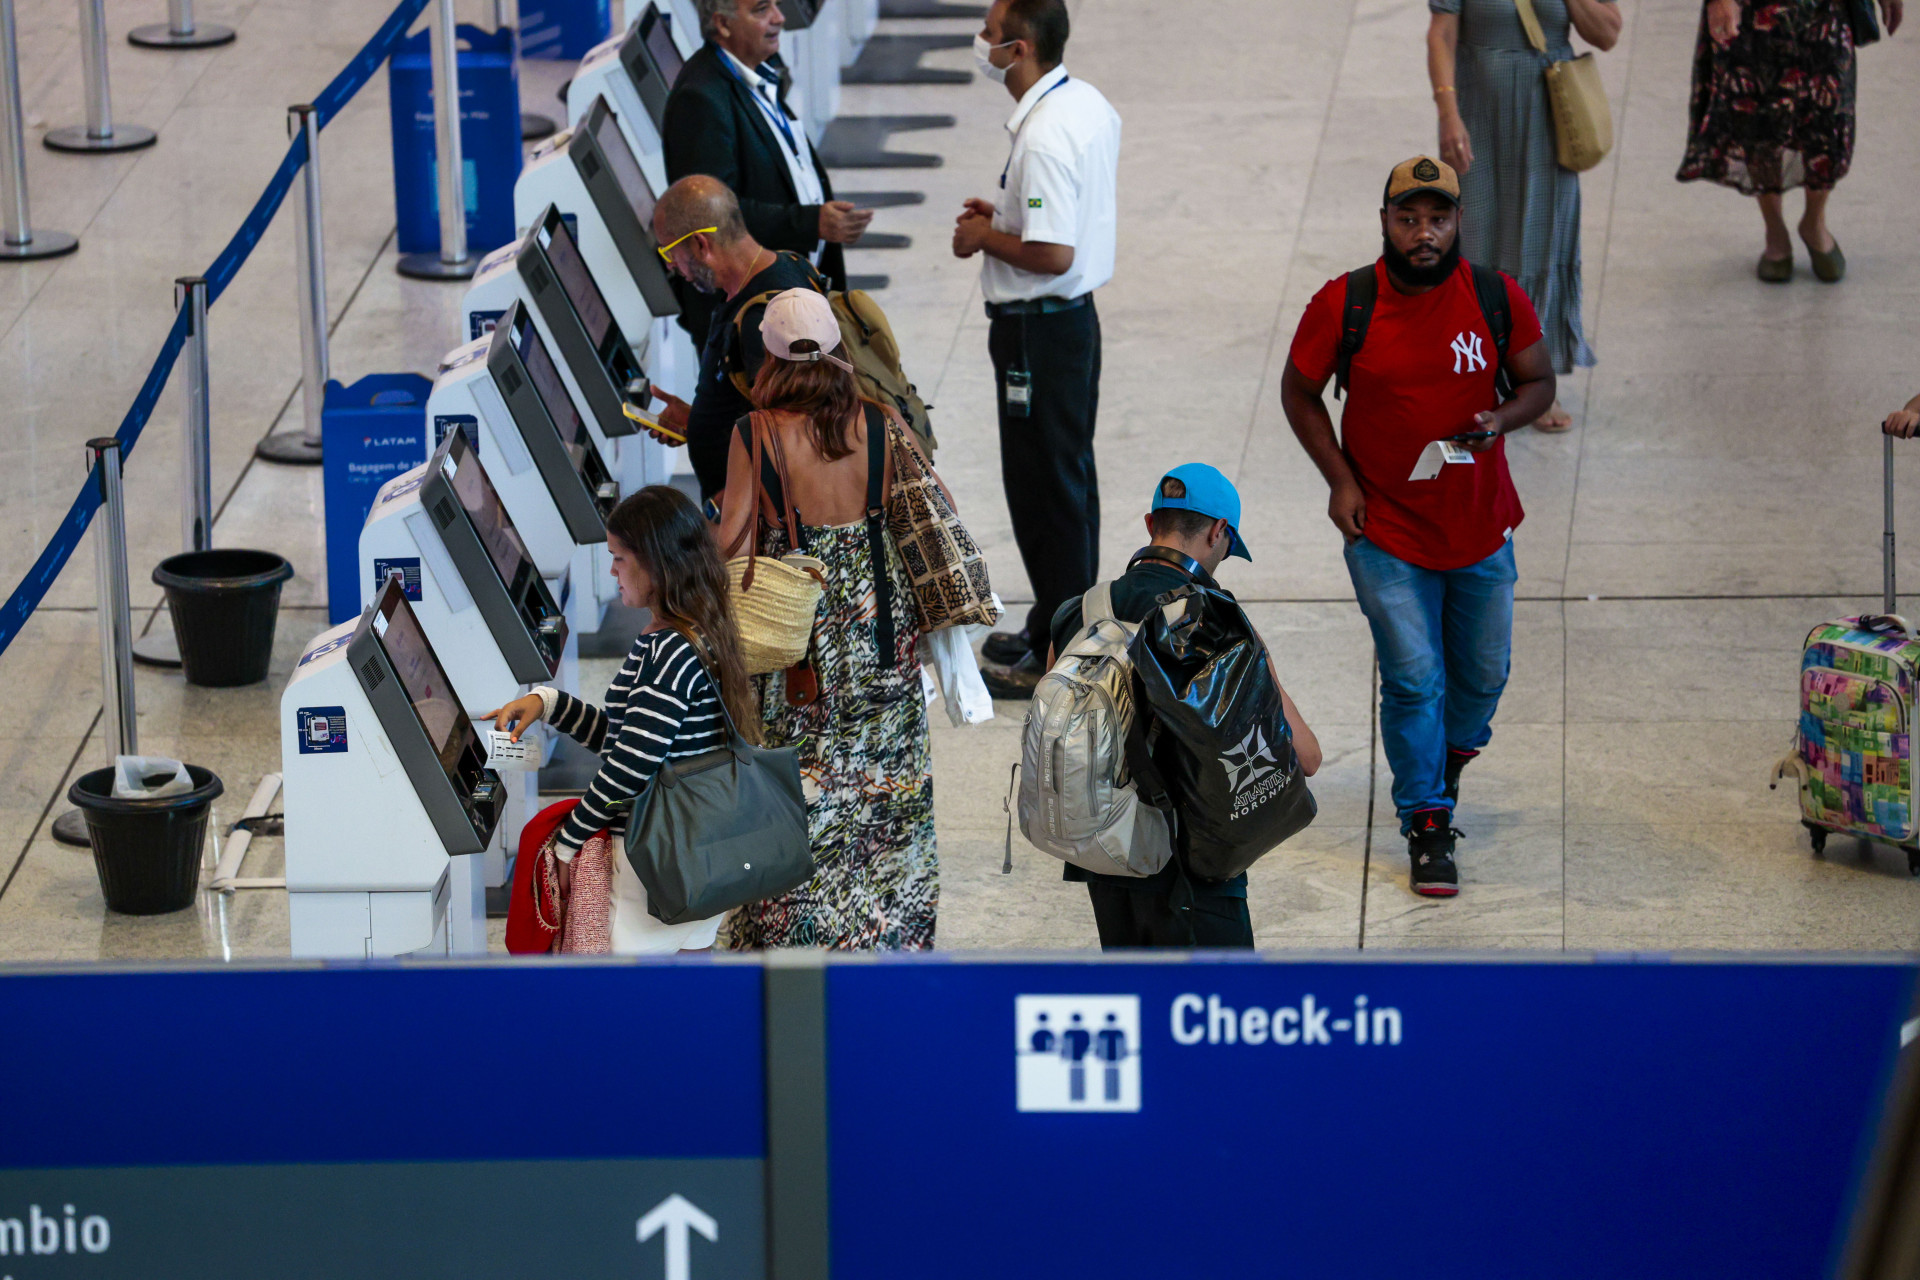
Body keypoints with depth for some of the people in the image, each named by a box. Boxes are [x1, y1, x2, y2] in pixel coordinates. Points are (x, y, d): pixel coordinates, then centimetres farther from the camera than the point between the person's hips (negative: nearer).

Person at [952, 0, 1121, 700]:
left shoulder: (1044, 138, -26)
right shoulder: (1090, 105, 5)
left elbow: (1053, 253, -29)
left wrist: (986, 238, -13)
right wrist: (1007, 213, 11)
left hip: (1038, 328, -10)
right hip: (1075, 315, 10)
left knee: (1045, 486, 0)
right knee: (1068, 477, 19)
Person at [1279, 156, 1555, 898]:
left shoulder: (1498, 300, -9)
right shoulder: (1342, 306, -13)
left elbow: (1539, 383, 4)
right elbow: (1299, 394, 1)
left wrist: (1501, 421, -17)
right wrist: (1340, 481, -7)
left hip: (1481, 529, 2)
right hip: (1386, 534, -2)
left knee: (1483, 672, 16)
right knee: (1413, 678, -6)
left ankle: (1451, 754, 48)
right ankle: (1427, 825, 8)